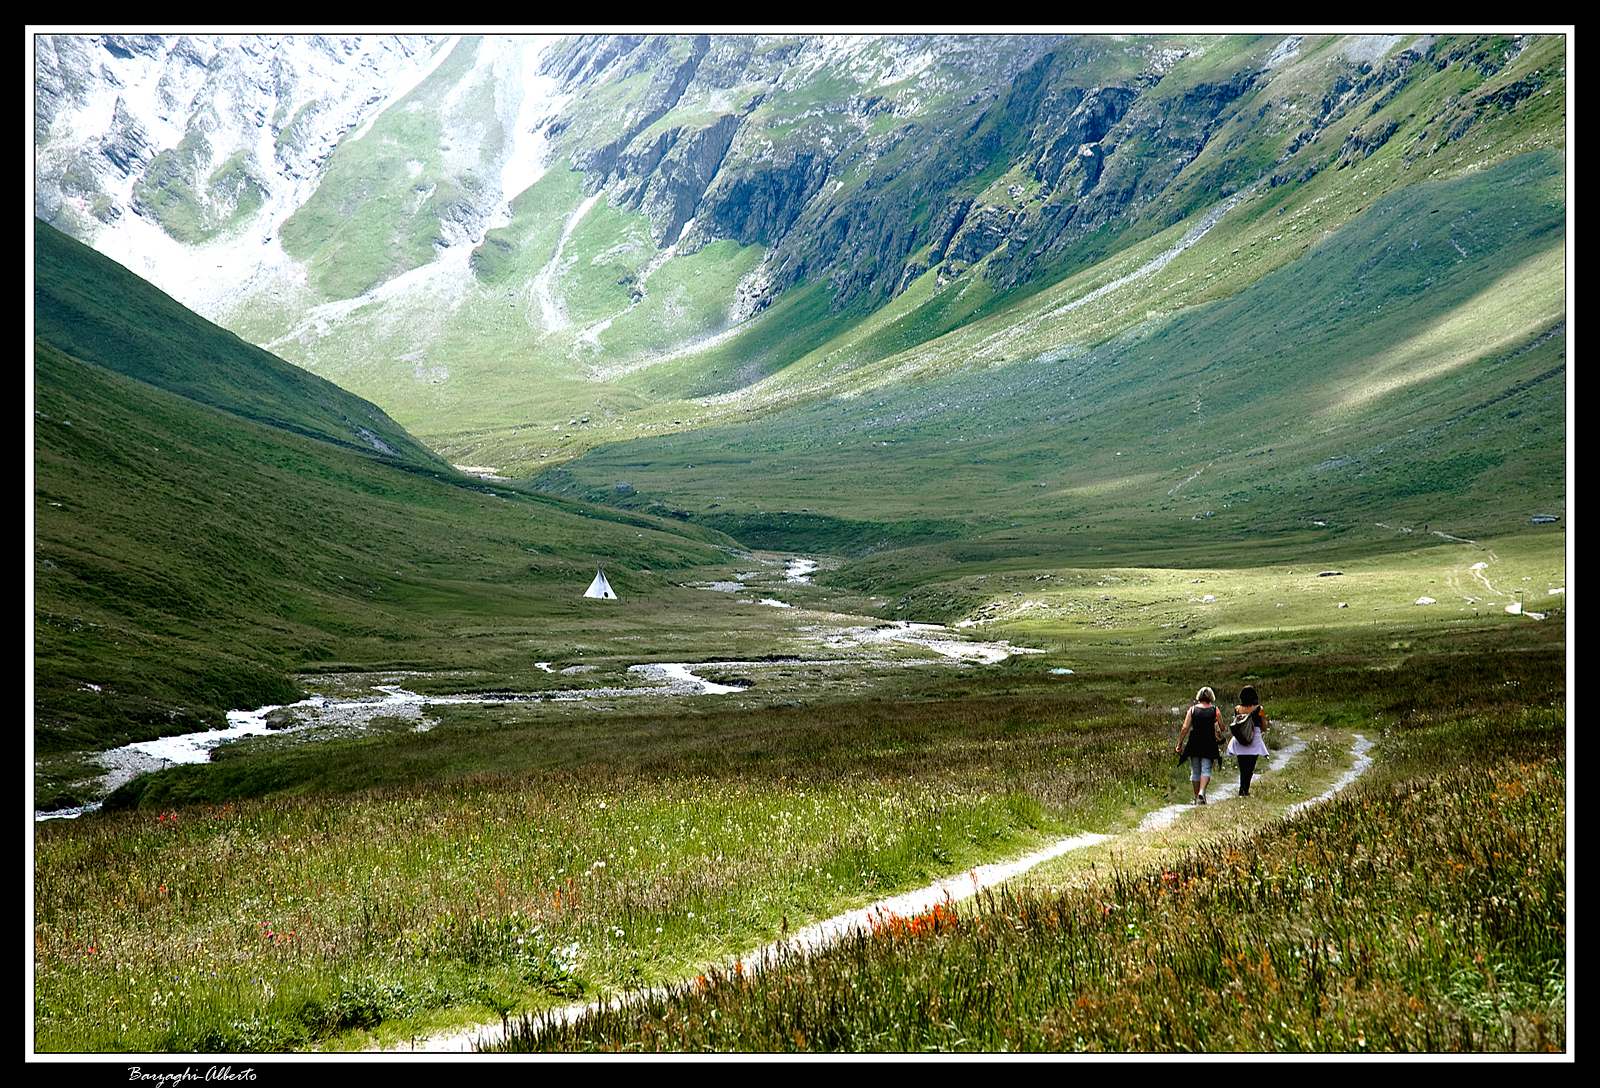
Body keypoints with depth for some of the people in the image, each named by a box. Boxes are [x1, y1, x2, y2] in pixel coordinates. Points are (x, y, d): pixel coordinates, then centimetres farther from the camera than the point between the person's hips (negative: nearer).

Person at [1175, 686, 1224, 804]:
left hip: (1194, 743, 1)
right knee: (1206, 770, 0)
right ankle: (1202, 792, -23)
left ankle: (1197, 797, 16)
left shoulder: (1192, 709, 1)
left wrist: (1180, 744, 2)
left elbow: (1185, 728, -3)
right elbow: (1222, 728, 2)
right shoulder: (1215, 711, 0)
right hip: (1209, 744, -1)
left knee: (1195, 771, 11)